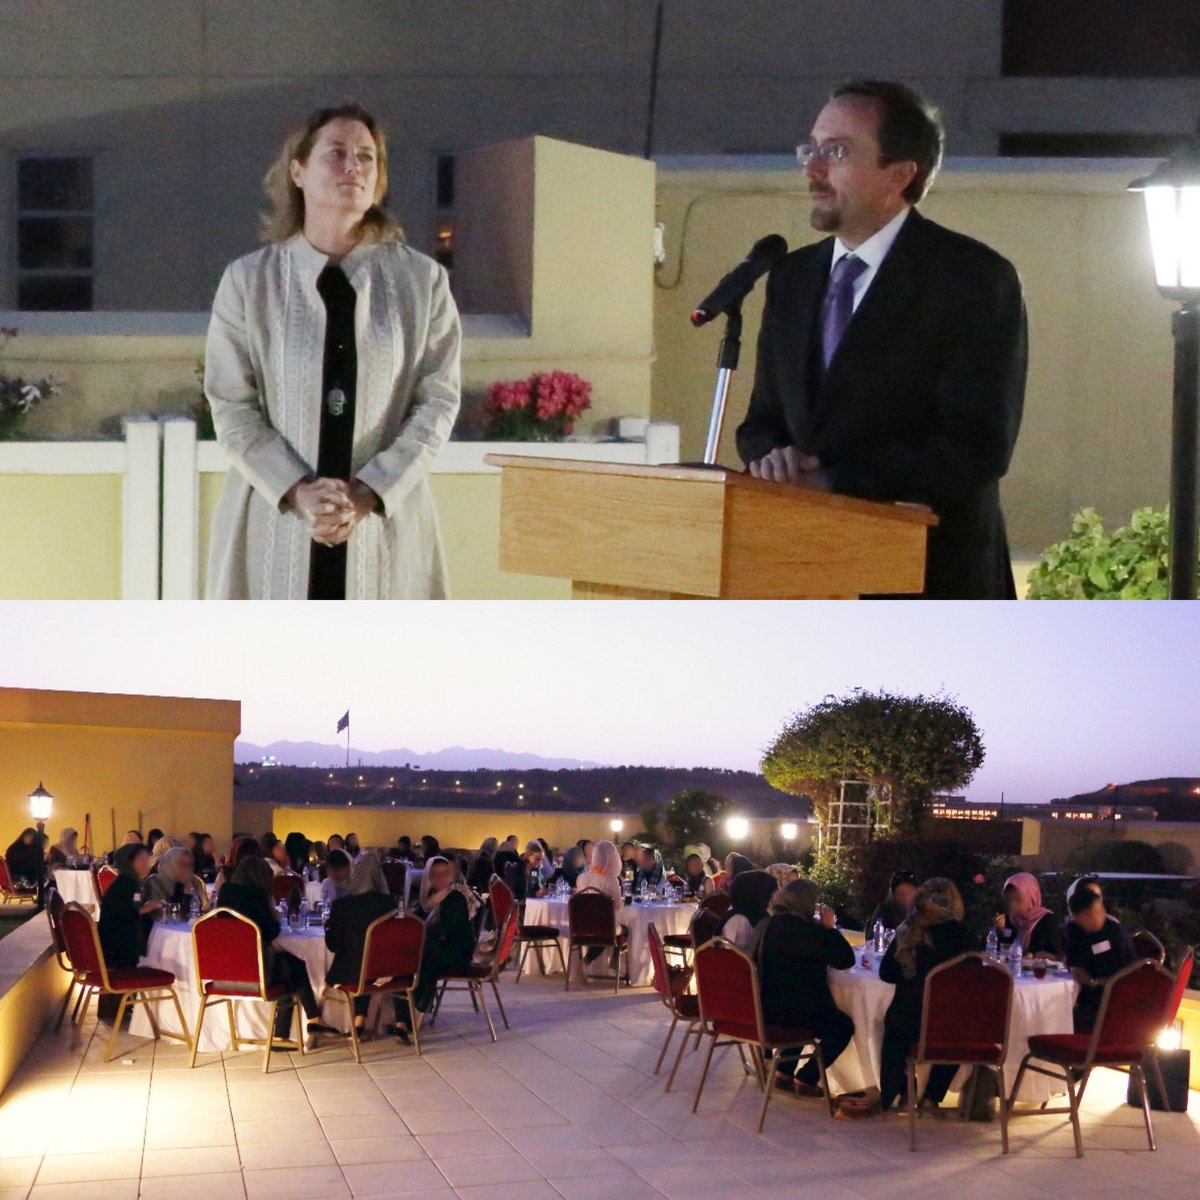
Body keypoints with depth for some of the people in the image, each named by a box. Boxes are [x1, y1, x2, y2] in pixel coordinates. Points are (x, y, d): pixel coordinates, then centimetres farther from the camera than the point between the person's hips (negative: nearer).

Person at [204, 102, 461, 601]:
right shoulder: (248, 280, 3)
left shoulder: (422, 281, 5)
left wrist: (370, 491, -10)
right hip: (273, 525, 0)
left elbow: (439, 400, 2)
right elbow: (231, 407, 1)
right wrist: (297, 490, -13)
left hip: (385, 521, 1)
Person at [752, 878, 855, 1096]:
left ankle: (784, 1072, 30)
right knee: (843, 1026, 14)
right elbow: (845, 960, -13)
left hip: (762, 1009, 8)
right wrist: (830, 927, -3)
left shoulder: (767, 925, 6)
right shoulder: (803, 929, -19)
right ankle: (806, 1080, 15)